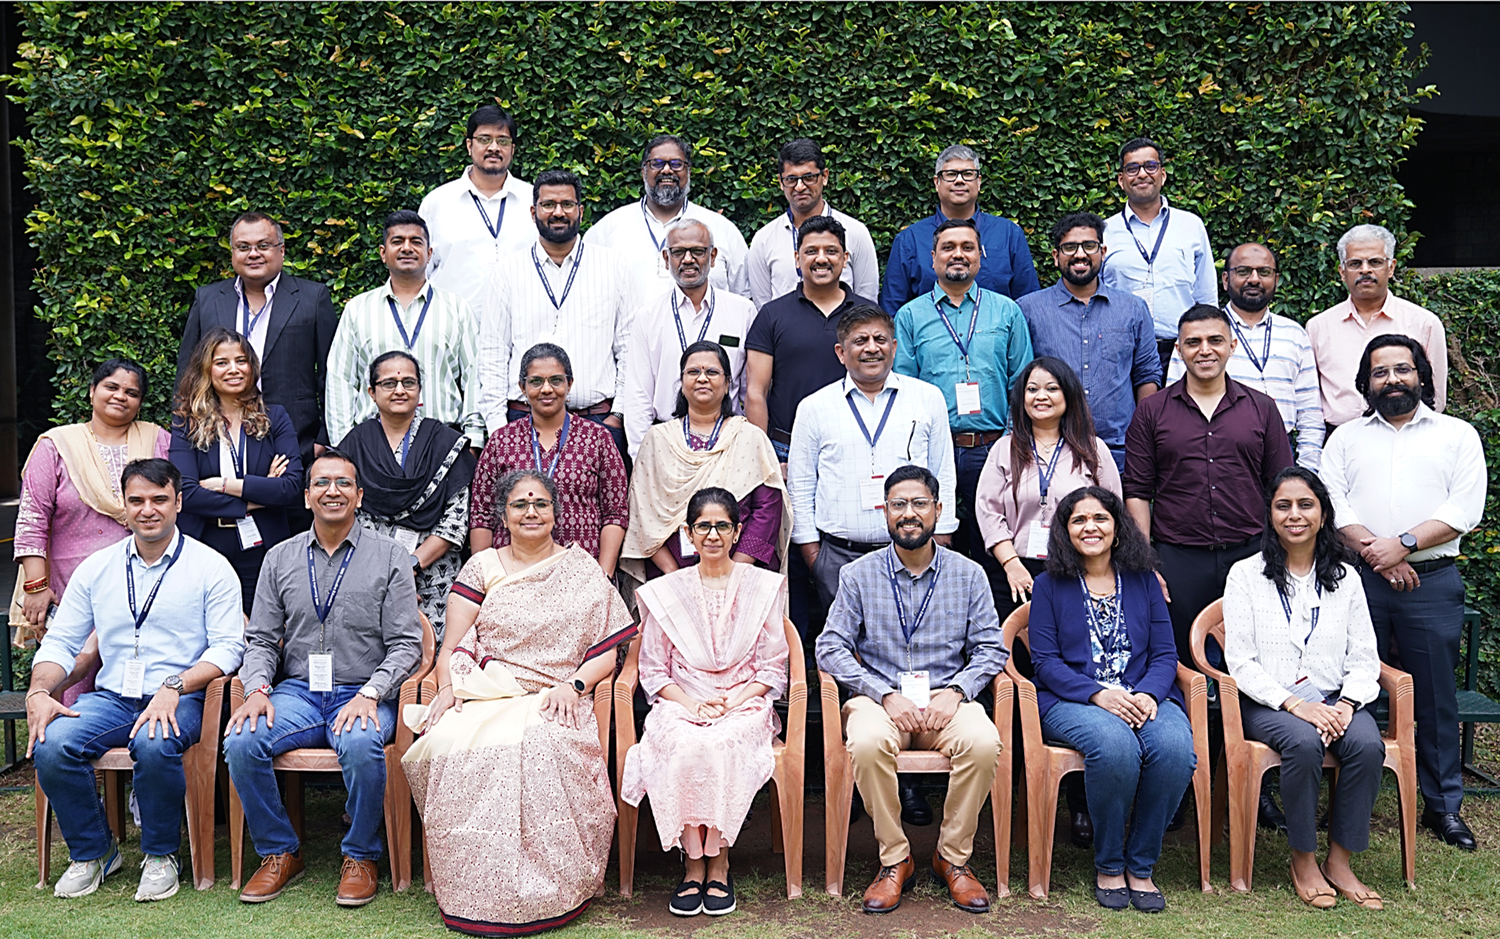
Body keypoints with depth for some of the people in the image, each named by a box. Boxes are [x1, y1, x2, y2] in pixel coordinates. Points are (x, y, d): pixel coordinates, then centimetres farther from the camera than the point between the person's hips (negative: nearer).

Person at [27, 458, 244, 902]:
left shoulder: (210, 566, 1)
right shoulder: (97, 567, 13)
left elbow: (228, 647, -6)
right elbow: (60, 641, 13)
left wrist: (174, 688, -21)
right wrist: (39, 692, -7)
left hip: (179, 700, -4)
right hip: (111, 697, 4)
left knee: (155, 745, -35)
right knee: (51, 745, -25)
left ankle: (161, 855, -7)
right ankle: (92, 852, 2)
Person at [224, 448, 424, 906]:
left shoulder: (390, 557, 3)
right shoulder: (280, 558, 12)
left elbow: (405, 644, -2)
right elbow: (260, 640, 11)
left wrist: (369, 694, -17)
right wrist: (257, 689, -8)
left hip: (363, 694, -3)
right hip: (298, 692, 3)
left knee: (360, 744, -35)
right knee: (241, 742, -24)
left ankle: (360, 856, -9)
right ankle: (279, 852, -1)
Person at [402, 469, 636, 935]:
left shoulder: (582, 571, 11)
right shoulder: (482, 567, 15)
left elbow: (606, 652, 7)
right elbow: (451, 646, 12)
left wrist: (573, 685, -11)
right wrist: (447, 687, -7)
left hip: (552, 701, -1)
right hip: (483, 695, 2)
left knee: (540, 746, -36)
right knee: (452, 745, -31)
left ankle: (543, 895, -21)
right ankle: (474, 894, -18)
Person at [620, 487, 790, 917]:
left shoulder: (762, 587, 7)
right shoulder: (664, 592, 9)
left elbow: (773, 670, 6)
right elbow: (653, 672, 8)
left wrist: (733, 702, -11)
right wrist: (691, 704, -10)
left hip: (744, 704, -1)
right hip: (681, 705, 1)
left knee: (721, 744, -33)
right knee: (684, 747, -32)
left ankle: (718, 864, -17)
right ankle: (694, 863, -18)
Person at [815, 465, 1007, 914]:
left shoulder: (968, 574, 8)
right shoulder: (858, 574, 4)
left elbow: (990, 649, 5)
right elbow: (831, 648, -2)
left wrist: (954, 692, -13)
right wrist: (887, 695, -15)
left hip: (945, 701, 1)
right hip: (879, 697, -1)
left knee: (984, 741, -31)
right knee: (867, 743, -34)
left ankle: (953, 856, -8)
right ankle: (895, 859, -12)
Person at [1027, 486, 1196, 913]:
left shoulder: (1143, 581, 16)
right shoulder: (1050, 585, 8)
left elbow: (1165, 653, 10)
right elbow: (1044, 660, 0)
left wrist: (1148, 694, -11)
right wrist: (1098, 694, -16)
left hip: (1143, 697, 3)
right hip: (1072, 701, -2)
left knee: (1175, 746, -31)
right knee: (1116, 745, -35)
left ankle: (1140, 866, -11)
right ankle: (1107, 866, -12)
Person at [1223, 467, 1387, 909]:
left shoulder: (1345, 577, 11)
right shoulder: (1246, 575, 2)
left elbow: (1364, 658, 9)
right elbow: (1241, 661, -5)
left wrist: (1348, 703, -11)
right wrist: (1295, 704, -16)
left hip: (1335, 700, 3)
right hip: (1268, 703, -3)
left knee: (1367, 744, -28)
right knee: (1304, 742, -33)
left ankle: (1339, 861, -11)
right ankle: (1303, 859, -13)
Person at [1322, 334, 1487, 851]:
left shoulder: (1458, 435, 10)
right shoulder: (1346, 438, 14)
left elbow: (1464, 509, -2)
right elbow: (1330, 502, 2)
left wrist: (1402, 544, -12)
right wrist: (1373, 550, -11)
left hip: (1432, 581, -1)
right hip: (1360, 581, 1)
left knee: (1435, 695, 4)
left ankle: (1444, 805, 16)